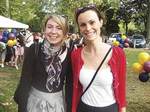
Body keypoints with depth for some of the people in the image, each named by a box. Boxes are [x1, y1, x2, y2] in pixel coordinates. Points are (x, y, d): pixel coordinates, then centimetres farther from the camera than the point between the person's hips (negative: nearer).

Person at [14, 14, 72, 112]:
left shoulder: (68, 54, -8)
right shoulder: (34, 50, -12)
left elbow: (69, 85, -1)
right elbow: (25, 82, -10)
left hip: (58, 102, 1)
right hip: (35, 100, -1)